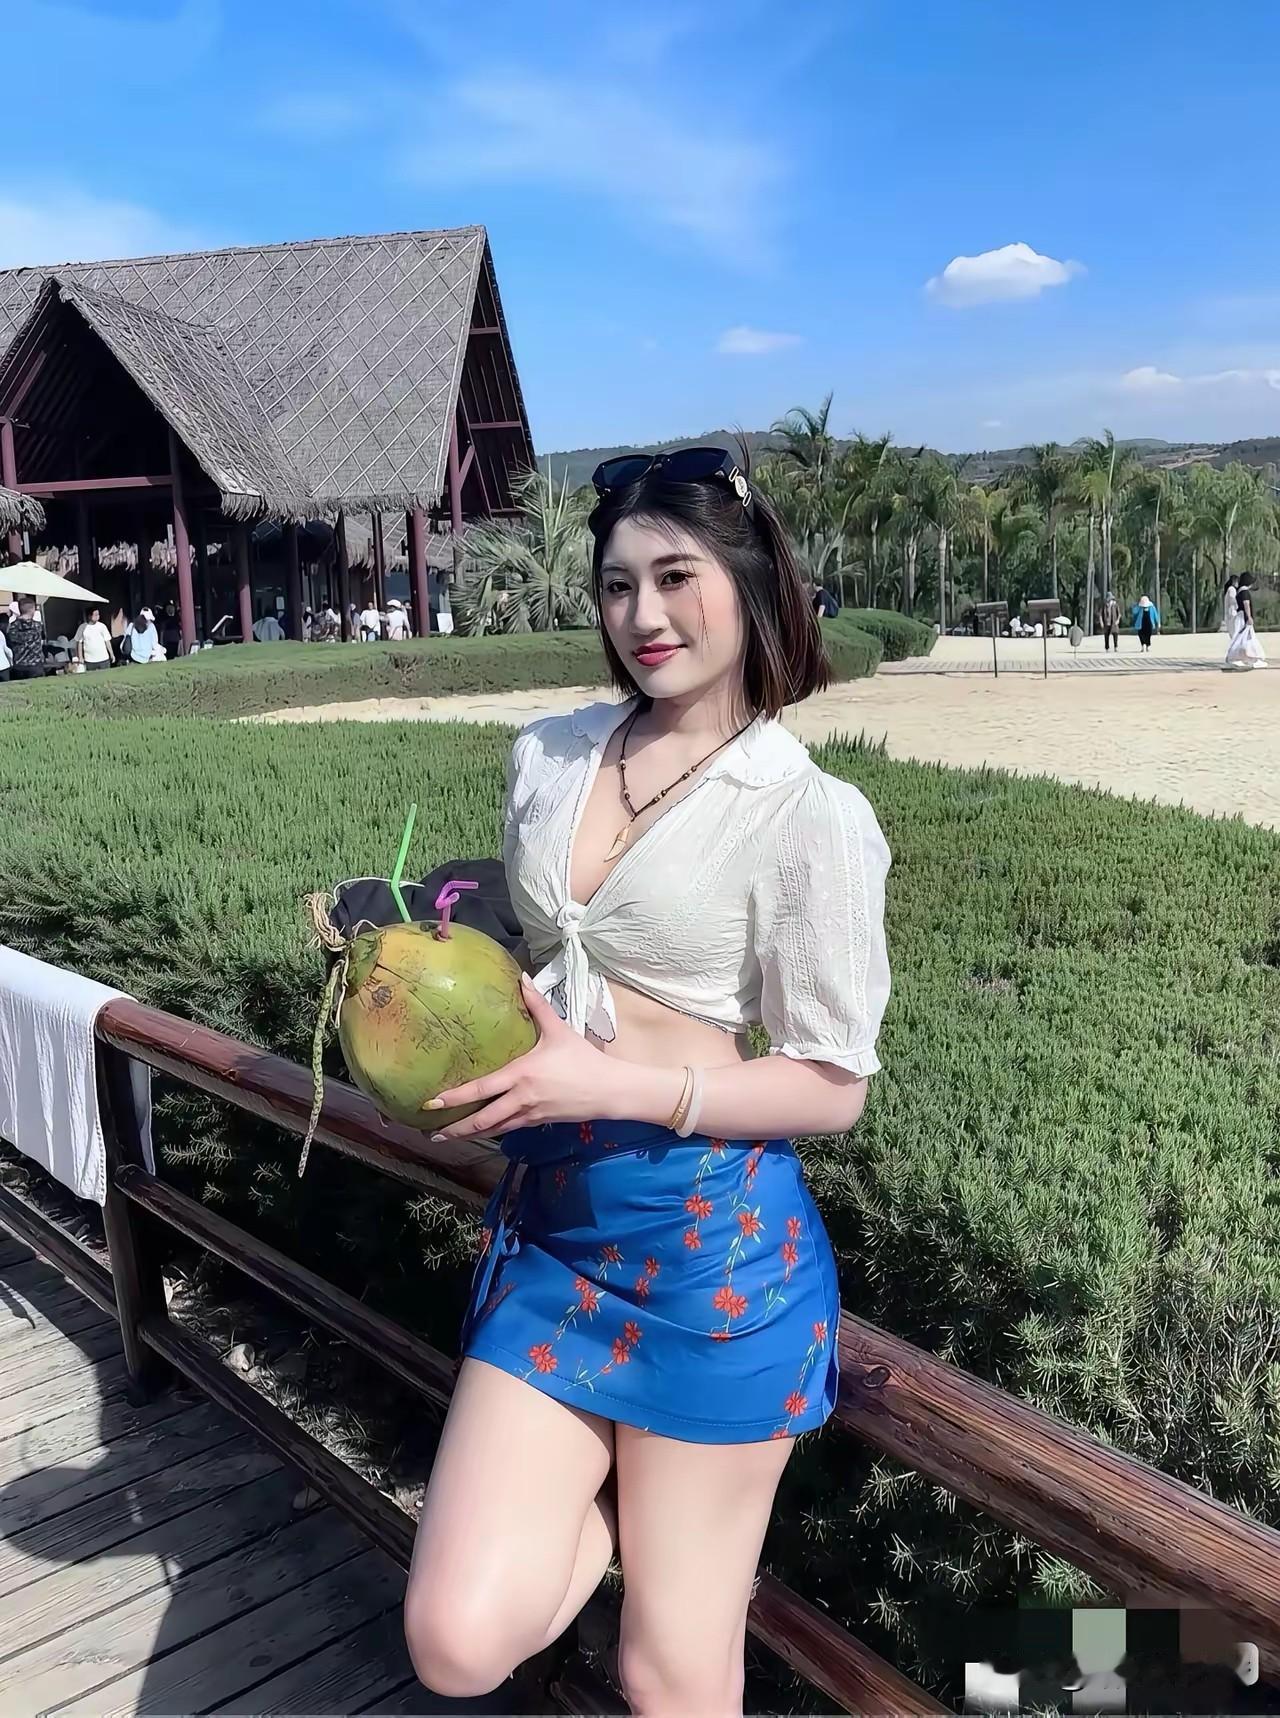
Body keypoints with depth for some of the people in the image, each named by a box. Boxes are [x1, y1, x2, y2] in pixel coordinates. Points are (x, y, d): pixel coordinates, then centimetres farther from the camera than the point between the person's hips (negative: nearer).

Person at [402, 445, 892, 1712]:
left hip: (712, 1242, -4)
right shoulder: (547, 755, 4)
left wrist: (612, 1086, -20)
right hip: (549, 1222, 5)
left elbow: (832, 1085, -9)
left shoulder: (810, 815, -12)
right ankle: (627, 1491, 26)